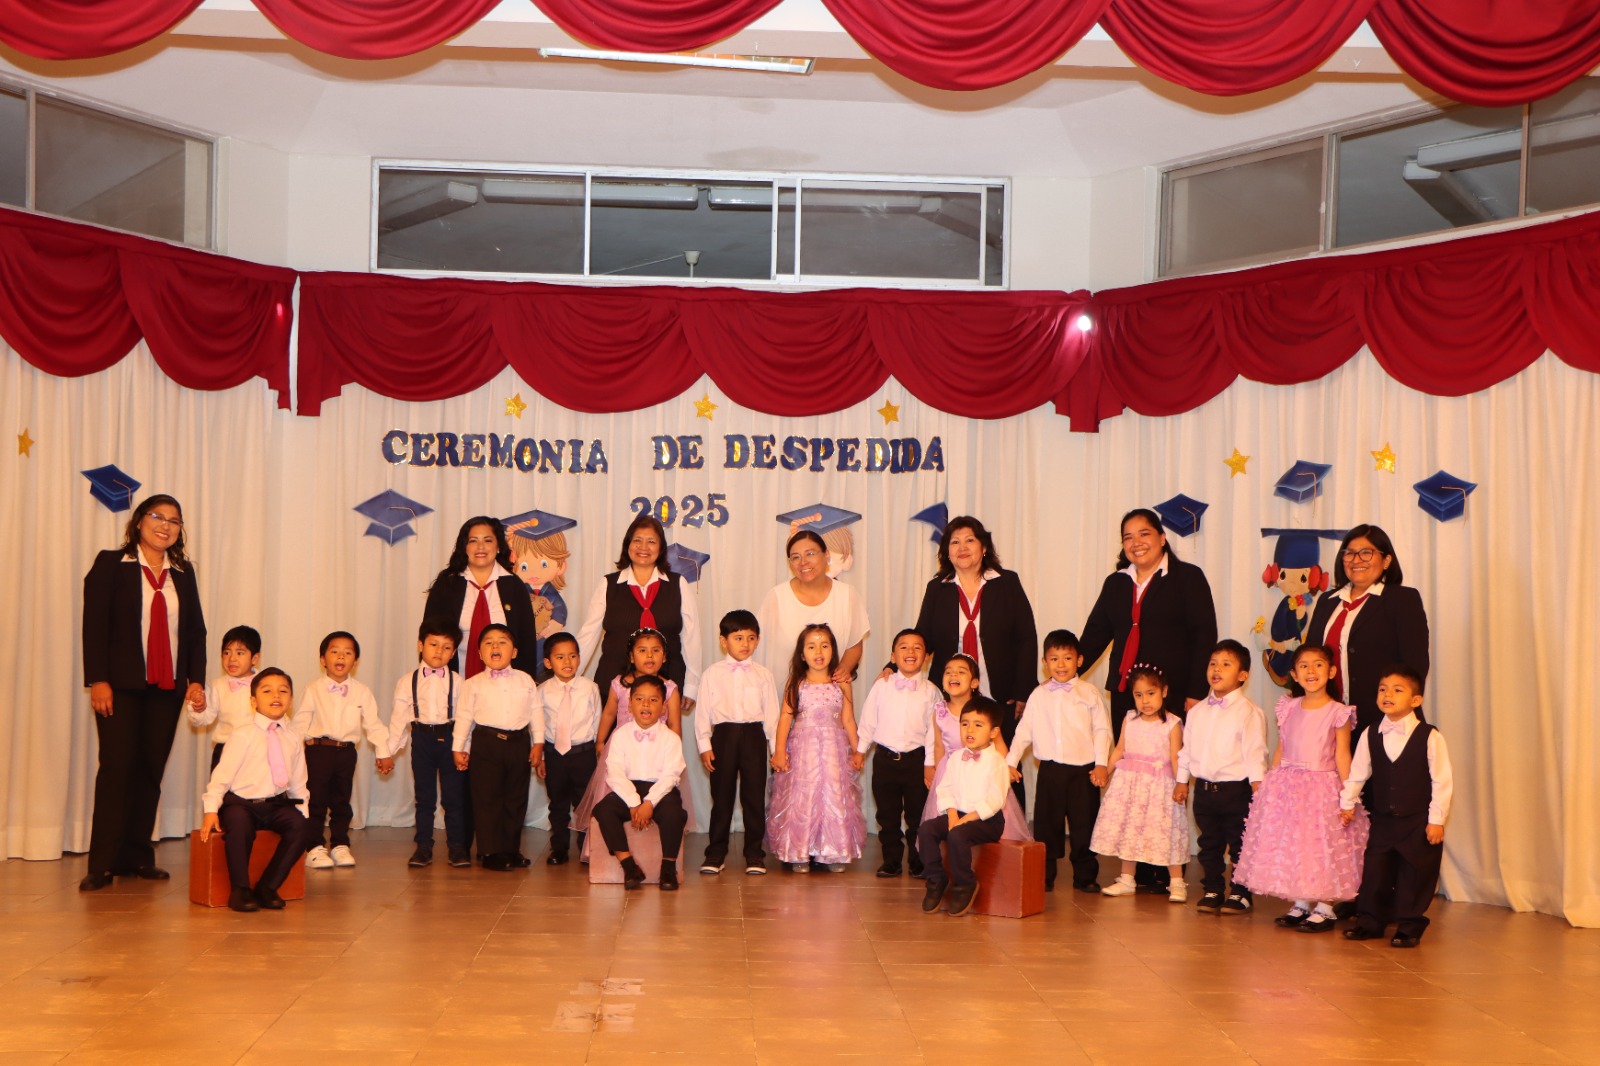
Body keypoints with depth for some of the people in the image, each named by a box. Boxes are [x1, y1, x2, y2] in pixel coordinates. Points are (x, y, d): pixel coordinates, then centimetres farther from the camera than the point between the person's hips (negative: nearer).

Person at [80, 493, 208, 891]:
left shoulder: (184, 572, 14)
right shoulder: (111, 564, 1)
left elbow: (195, 630, 12)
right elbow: (94, 624, -5)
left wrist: (196, 679, 2)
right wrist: (98, 680, -13)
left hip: (168, 687, 4)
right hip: (121, 686, -4)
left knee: (151, 772, 5)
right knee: (116, 768, -6)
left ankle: (136, 856, 11)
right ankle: (102, 864, -2)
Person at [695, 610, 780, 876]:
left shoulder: (763, 674, 6)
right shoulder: (712, 674, 3)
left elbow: (771, 713, 8)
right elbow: (703, 712, 3)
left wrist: (776, 747, 5)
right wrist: (704, 745, -2)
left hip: (754, 737, 1)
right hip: (724, 736, -1)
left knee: (754, 796, 3)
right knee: (721, 796, 5)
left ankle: (754, 854, 12)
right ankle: (715, 853, 14)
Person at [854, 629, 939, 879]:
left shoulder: (930, 691, -2)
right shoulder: (882, 685, 1)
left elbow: (933, 729, -2)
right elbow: (868, 719, 8)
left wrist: (930, 763, -4)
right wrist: (860, 749, 9)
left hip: (916, 758, -1)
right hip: (885, 758, 1)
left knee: (917, 815, 6)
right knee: (887, 815, 7)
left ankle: (918, 862, 19)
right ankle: (891, 861, 18)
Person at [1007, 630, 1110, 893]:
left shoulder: (1089, 693, 2)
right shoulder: (1039, 695, 8)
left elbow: (1102, 730, 1)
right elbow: (1023, 730, 11)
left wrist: (1101, 764, -6)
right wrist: (1010, 761, 6)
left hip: (1084, 770, -2)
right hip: (1050, 770, 2)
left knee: (1084, 825, 2)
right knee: (1046, 825, 5)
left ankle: (1085, 876, 15)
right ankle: (1044, 877, 14)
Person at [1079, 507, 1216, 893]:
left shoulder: (1188, 578, 2)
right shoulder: (1116, 583, 18)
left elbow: (1205, 636, -3)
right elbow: (1095, 635, 18)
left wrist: (1196, 693, -10)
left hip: (1171, 695, -5)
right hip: (1124, 695, 5)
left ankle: (1166, 872, 1)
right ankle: (1137, 870, 7)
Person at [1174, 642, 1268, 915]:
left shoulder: (1248, 712, -10)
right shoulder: (1197, 712, 9)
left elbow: (1255, 752, -14)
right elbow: (1187, 749, 16)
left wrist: (1257, 785, -18)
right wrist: (1182, 781, 16)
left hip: (1235, 789, -6)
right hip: (1204, 788, 6)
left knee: (1239, 844, 4)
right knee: (1209, 844, 13)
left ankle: (1241, 893, 15)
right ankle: (1212, 890, 23)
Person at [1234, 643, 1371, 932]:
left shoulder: (1338, 713, -6)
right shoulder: (1288, 709, 7)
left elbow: (1342, 756, -7)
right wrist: (1269, 786, 11)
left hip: (1322, 787, -5)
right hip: (1286, 785, 5)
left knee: (1323, 847, -2)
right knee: (1289, 846, 7)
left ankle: (1325, 908, 9)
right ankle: (1300, 905, 19)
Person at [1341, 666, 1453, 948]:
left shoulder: (1429, 737, -10)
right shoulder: (1370, 736, 2)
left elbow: (1442, 781, -8)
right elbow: (1357, 773, 13)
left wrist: (1436, 819, -10)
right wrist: (1347, 803, 11)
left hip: (1418, 824, -3)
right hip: (1382, 820, 4)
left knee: (1414, 876, 2)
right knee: (1374, 872, 7)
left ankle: (1409, 927, 15)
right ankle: (1369, 922, 20)